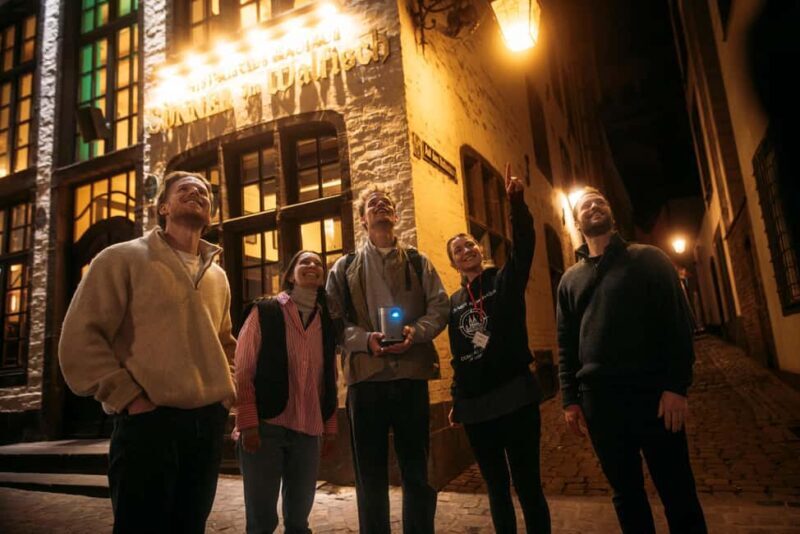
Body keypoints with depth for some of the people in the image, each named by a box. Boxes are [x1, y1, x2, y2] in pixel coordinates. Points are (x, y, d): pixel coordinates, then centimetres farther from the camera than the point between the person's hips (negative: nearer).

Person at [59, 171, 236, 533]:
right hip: (149, 420, -5)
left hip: (209, 420, 6)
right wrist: (129, 397, -14)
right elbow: (79, 338, -8)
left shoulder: (218, 275, 15)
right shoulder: (123, 258, -1)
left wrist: (224, 391, 11)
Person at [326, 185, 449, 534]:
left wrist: (414, 332, -14)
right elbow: (332, 320, 2)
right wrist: (365, 339, -15)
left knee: (418, 473, 10)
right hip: (366, 377, 0)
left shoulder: (418, 263, 13)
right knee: (370, 476, 10)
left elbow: (439, 309, 5)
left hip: (411, 375, 1)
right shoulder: (345, 267, 10)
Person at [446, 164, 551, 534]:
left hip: (514, 398, -4)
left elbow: (524, 245, -18)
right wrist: (458, 401, 14)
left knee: (527, 485, 3)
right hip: (475, 406, 4)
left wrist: (517, 202, -32)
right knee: (496, 487, 15)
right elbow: (458, 356, 13)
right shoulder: (454, 303, 10)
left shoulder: (505, 281, 1)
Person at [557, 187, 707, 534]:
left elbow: (677, 323, -2)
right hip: (598, 398, 3)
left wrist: (676, 385, -12)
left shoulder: (649, 259, 6)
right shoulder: (570, 279, 14)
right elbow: (566, 345, 11)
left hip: (651, 392, -2)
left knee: (677, 494, 5)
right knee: (625, 494, 12)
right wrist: (570, 398, 4)